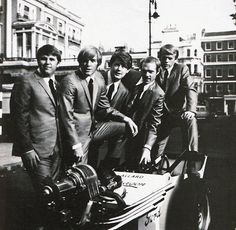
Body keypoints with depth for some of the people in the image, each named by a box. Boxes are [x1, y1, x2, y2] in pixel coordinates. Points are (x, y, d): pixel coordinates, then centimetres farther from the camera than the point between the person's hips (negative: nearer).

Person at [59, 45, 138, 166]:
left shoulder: (99, 79, 1)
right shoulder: (69, 82, -18)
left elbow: (104, 108, 9)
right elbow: (67, 116, -18)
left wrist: (126, 119, -5)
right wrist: (76, 145, -20)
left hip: (94, 128, 6)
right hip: (79, 132, -6)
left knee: (127, 126, -1)